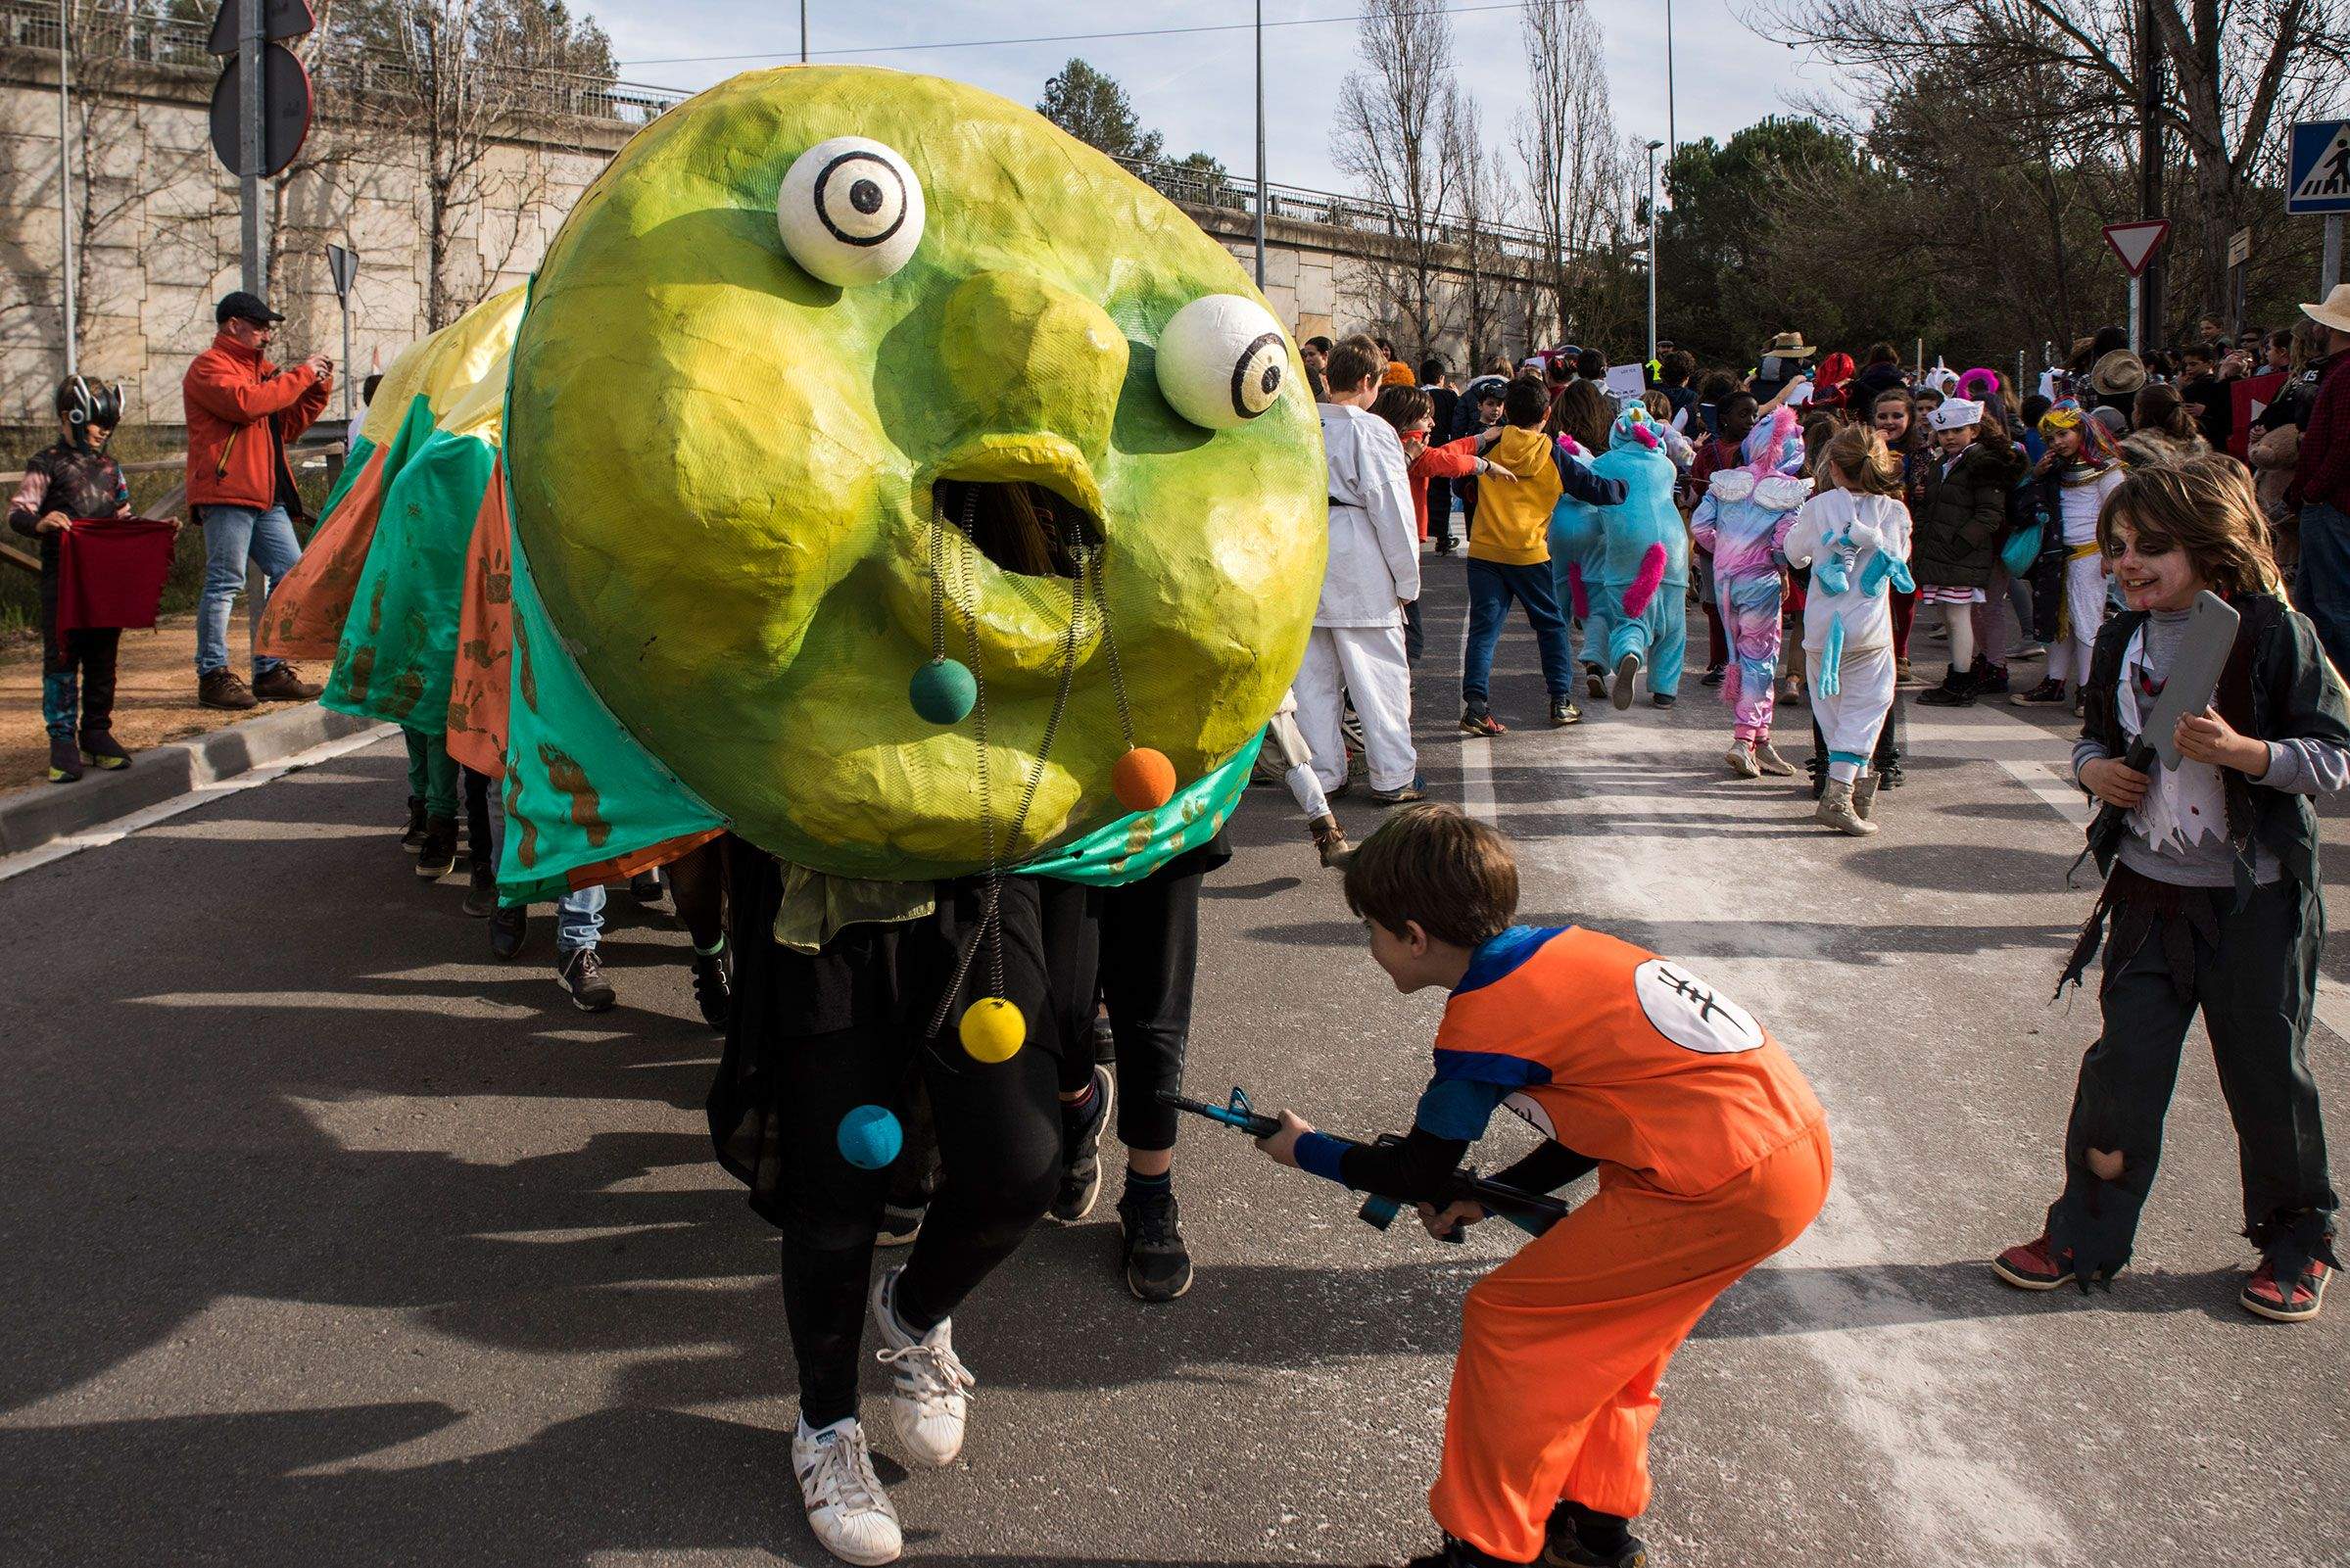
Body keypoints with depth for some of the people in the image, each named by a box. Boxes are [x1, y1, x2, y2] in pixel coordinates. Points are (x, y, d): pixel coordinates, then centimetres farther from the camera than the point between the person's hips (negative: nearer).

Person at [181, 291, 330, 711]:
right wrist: (301, 375, -12)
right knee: (225, 581, -9)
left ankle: (270, 671, 12)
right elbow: (246, 402, -20)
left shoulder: (259, 367, 27)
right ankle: (213, 676, -7)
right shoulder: (209, 367, -2)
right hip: (226, 491, -9)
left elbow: (286, 425, 25)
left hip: (266, 496, 9)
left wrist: (318, 388, 12)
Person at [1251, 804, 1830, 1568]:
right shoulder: (1561, 949, 15)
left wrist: (1305, 1150, 19)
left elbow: (1420, 1175, 4)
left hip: (1725, 1186, -9)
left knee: (1505, 1318, 4)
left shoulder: (1484, 1021, -9)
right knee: (1607, 1316, 26)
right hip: (1796, 1136, 9)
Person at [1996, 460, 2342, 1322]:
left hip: (2256, 900, -4)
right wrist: (2094, 767, -5)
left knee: (2268, 1073, 7)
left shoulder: (2276, 635, -12)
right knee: (2123, 1066, 6)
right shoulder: (2121, 642, 4)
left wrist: (2241, 751, -27)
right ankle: (2084, 1235, 17)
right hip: (2148, 892, 4)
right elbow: (2095, 733, 18)